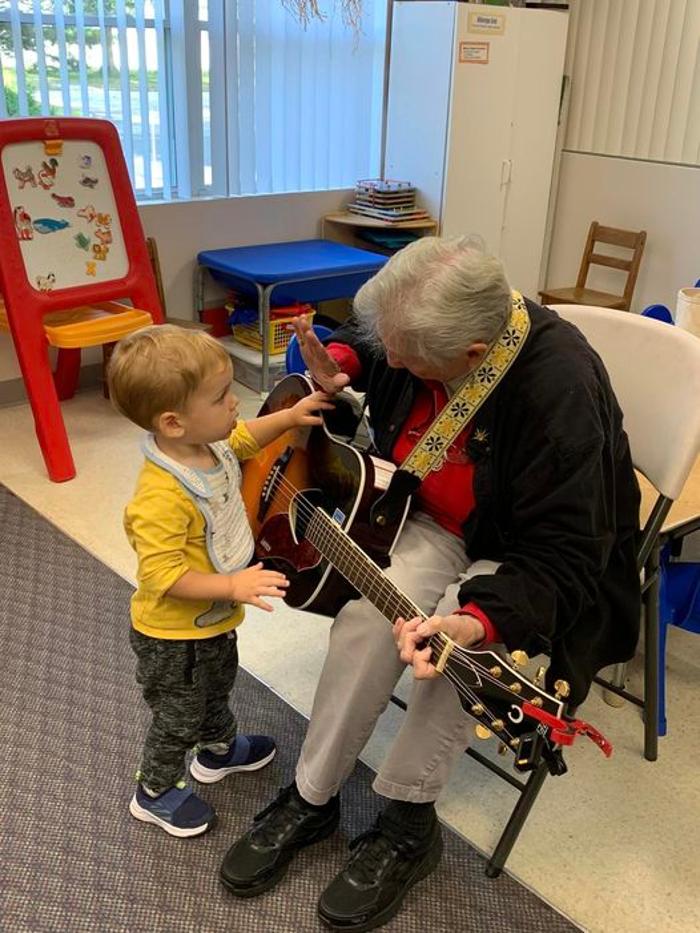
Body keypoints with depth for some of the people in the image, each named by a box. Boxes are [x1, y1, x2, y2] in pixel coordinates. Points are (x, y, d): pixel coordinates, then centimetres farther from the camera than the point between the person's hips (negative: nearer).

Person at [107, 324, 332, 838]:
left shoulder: (212, 443, -13)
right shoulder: (161, 498, -39)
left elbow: (245, 438, 11)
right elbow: (163, 576, -34)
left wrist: (290, 416, -1)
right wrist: (233, 586, -35)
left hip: (215, 620, 8)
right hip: (174, 636, -8)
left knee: (218, 690, 33)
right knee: (180, 716, 16)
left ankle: (219, 750, 61)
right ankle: (154, 791, 43)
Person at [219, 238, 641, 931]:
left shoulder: (558, 392, -34)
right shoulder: (418, 329, -15)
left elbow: (559, 561, -32)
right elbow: (365, 342, 13)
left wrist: (476, 623, -48)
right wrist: (338, 365, -10)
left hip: (533, 557, -5)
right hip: (436, 522, 5)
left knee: (456, 634, -33)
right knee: (369, 613, -23)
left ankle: (407, 822, -7)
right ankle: (311, 799, -2)